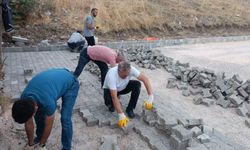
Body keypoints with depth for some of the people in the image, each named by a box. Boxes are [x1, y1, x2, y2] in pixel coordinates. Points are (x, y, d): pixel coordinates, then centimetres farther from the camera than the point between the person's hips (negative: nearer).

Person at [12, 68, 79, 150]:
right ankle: (39, 138, 26)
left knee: (65, 119, -14)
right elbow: (28, 124, -6)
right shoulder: (24, 99, -21)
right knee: (39, 114, 2)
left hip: (70, 83, -6)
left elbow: (48, 126, -21)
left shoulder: (48, 102, -39)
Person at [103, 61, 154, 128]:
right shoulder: (111, 75, -41)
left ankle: (130, 109, -9)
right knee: (110, 100, -36)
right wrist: (121, 115, -45)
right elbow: (114, 97, -42)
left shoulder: (130, 69, -30)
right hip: (109, 90, -4)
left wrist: (151, 98, -40)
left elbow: (145, 79, -30)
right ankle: (111, 104, 4)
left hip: (123, 87, 4)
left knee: (137, 84, -24)